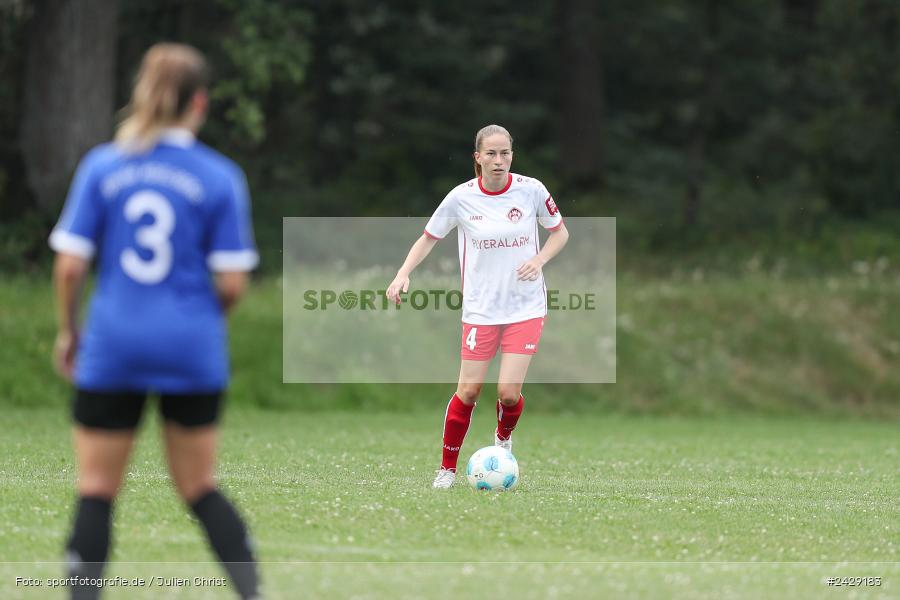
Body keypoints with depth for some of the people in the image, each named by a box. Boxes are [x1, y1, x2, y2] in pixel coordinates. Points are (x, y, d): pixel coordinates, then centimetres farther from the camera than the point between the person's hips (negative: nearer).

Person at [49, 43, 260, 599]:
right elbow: (232, 282, -5)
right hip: (193, 347, 1)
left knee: (97, 491, 6)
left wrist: (68, 330, 11)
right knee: (201, 488, 15)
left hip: (113, 345, -1)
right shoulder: (220, 177, -4)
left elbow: (70, 264, -4)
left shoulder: (101, 166, -2)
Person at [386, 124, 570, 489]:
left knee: (508, 393, -10)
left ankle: (503, 439, 24)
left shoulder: (531, 190, -6)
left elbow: (559, 232, 9)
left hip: (526, 307, 0)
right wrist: (403, 273, -9)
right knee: (468, 392, -2)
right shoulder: (462, 198, -7)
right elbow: (429, 238, 6)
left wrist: (539, 260, -10)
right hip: (480, 308, 0)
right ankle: (448, 467, 17)